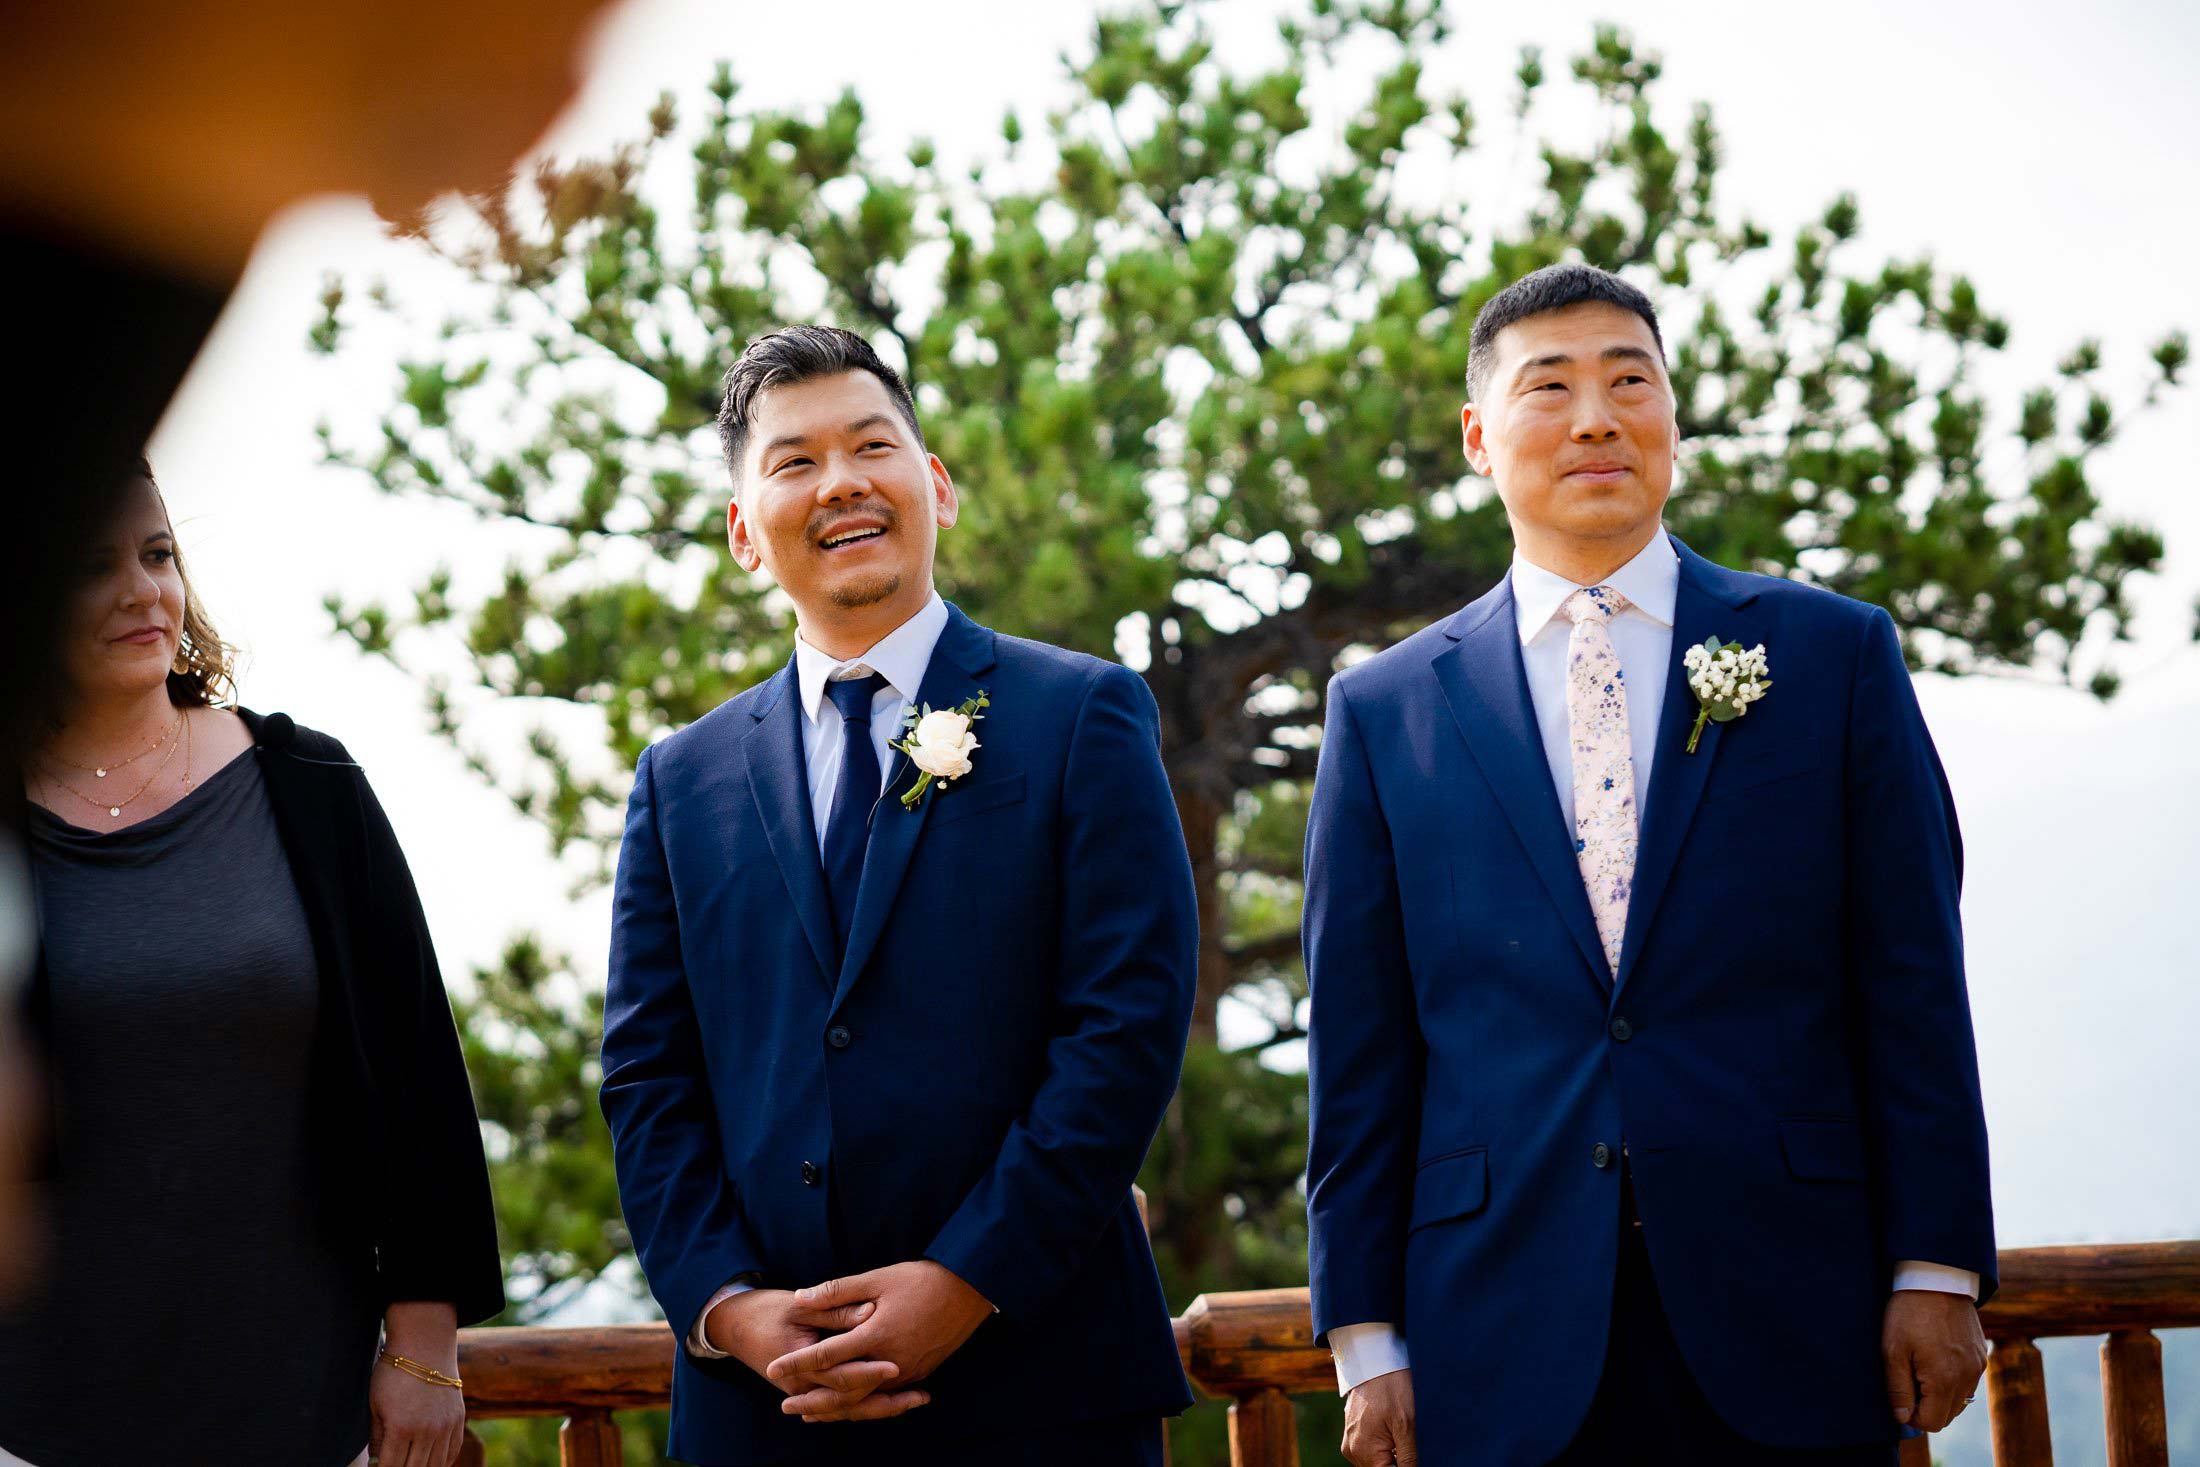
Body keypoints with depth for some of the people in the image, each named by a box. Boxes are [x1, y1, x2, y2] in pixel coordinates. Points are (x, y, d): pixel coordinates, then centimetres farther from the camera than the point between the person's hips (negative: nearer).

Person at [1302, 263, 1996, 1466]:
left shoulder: (1834, 655, 7)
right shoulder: (1386, 709, 8)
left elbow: (1913, 985, 5)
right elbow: (1360, 1050, 7)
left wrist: (1937, 1271, -1)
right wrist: (1366, 1337, 2)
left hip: (1786, 1339, 0)